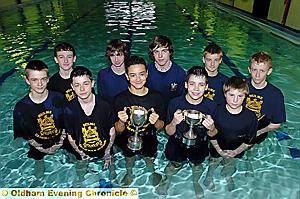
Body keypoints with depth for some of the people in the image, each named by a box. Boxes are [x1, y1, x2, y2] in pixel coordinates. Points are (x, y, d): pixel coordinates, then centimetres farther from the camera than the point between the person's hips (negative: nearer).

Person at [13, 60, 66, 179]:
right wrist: (42, 149, -13)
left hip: (60, 142, 0)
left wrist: (61, 141, -14)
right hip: (39, 147, 1)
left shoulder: (58, 98, -18)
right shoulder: (21, 107, -19)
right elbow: (21, 134, -9)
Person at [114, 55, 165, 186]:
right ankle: (129, 173, 28)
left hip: (149, 140, 0)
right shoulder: (120, 98, -11)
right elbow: (118, 131, -5)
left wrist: (156, 122, -21)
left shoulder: (156, 97, -9)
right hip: (127, 140, 0)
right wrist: (121, 121, -26)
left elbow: (161, 126, 0)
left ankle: (151, 171, 28)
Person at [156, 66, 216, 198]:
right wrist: (174, 122, -34)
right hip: (177, 147, -1)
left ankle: (196, 182, 61)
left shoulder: (211, 106, -19)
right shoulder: (175, 103, -22)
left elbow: (211, 135, -6)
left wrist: (211, 128, -29)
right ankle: (167, 179, 55)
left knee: (197, 168, 25)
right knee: (173, 167, 18)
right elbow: (169, 132, -13)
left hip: (199, 149, 2)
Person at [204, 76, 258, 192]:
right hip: (217, 149, -1)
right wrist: (219, 150, -15)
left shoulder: (250, 117, -25)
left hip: (236, 151, 1)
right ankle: (209, 176, 59)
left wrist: (236, 152, -14)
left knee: (230, 168, 31)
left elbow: (249, 141, -12)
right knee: (212, 165, 26)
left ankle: (228, 176, 65)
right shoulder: (217, 111, -26)